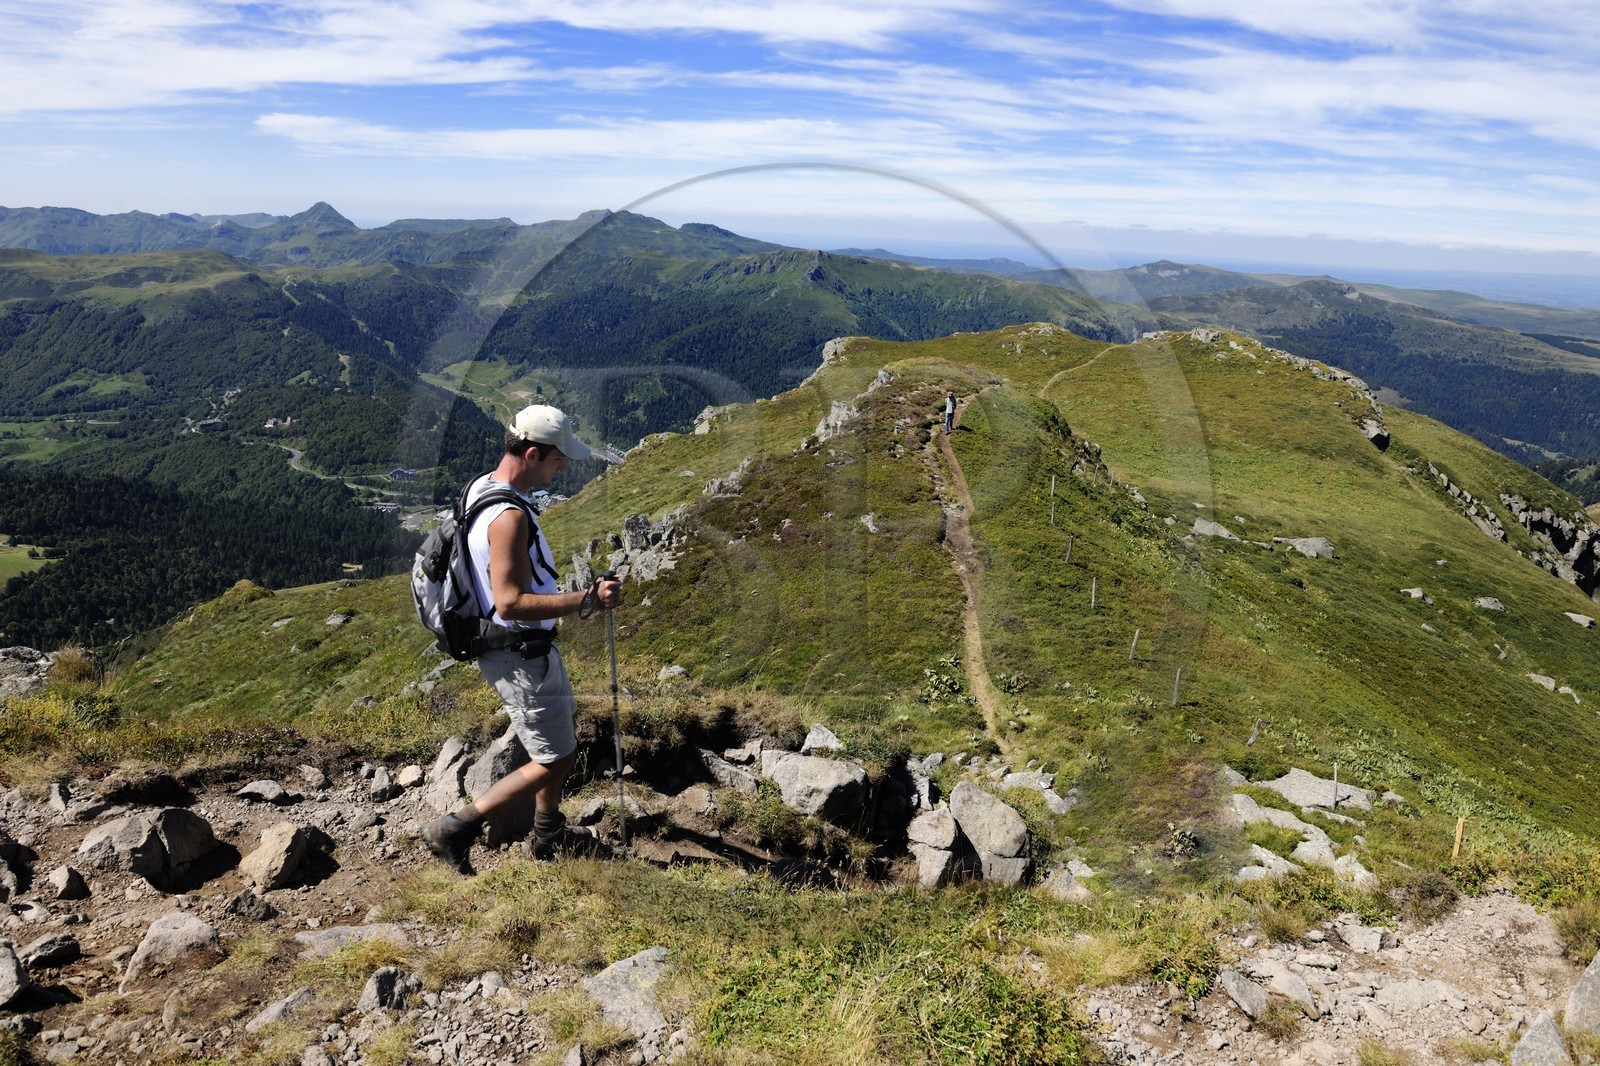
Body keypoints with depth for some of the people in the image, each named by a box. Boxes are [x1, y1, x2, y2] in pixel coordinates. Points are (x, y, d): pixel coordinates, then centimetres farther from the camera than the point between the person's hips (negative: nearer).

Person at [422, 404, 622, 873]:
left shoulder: (482, 486, 4)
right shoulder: (509, 516, -28)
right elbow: (510, 603, -32)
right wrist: (586, 599, -30)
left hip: (528, 647, 10)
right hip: (520, 656, -10)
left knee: (560, 741, 23)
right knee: (555, 762, 2)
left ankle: (550, 835, 40)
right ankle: (454, 830, 11)